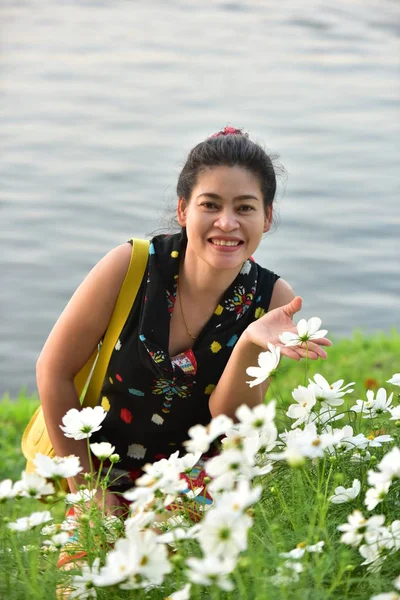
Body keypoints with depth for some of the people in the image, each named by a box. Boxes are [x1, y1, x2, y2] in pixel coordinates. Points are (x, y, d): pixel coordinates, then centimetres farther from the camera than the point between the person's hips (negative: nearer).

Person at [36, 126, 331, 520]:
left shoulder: (271, 298, -12)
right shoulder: (131, 266, -17)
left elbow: (227, 420, -12)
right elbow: (54, 369, -8)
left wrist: (250, 346, -31)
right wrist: (87, 490, -5)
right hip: (109, 480, -2)